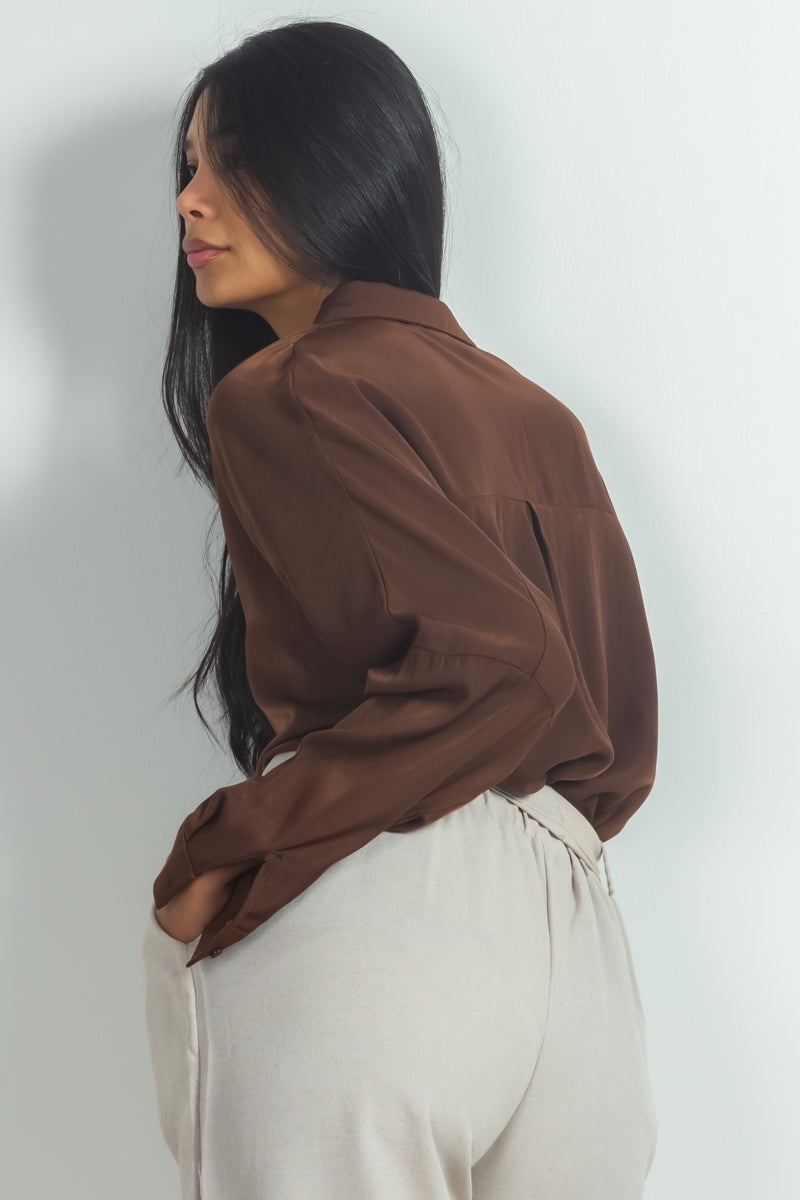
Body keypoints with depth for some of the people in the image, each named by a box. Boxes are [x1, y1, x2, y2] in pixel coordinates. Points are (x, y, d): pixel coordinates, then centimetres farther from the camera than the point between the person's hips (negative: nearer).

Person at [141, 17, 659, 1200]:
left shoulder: (289, 393, -9)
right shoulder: (532, 411, 15)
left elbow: (494, 664, -20)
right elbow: (616, 729, 14)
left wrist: (219, 846, -14)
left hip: (358, 926, -7)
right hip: (569, 941, 8)